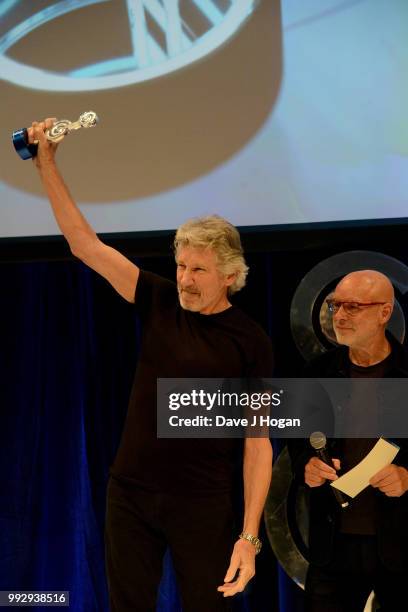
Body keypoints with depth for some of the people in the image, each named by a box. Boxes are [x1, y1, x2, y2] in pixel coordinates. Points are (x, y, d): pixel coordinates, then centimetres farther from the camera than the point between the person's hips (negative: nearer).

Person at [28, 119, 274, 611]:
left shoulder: (249, 341, -7)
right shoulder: (160, 303, 2)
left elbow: (257, 442, -8)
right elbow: (83, 243, 2)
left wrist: (249, 536, -15)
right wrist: (47, 165, -5)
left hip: (202, 505, -3)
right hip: (130, 494, 3)